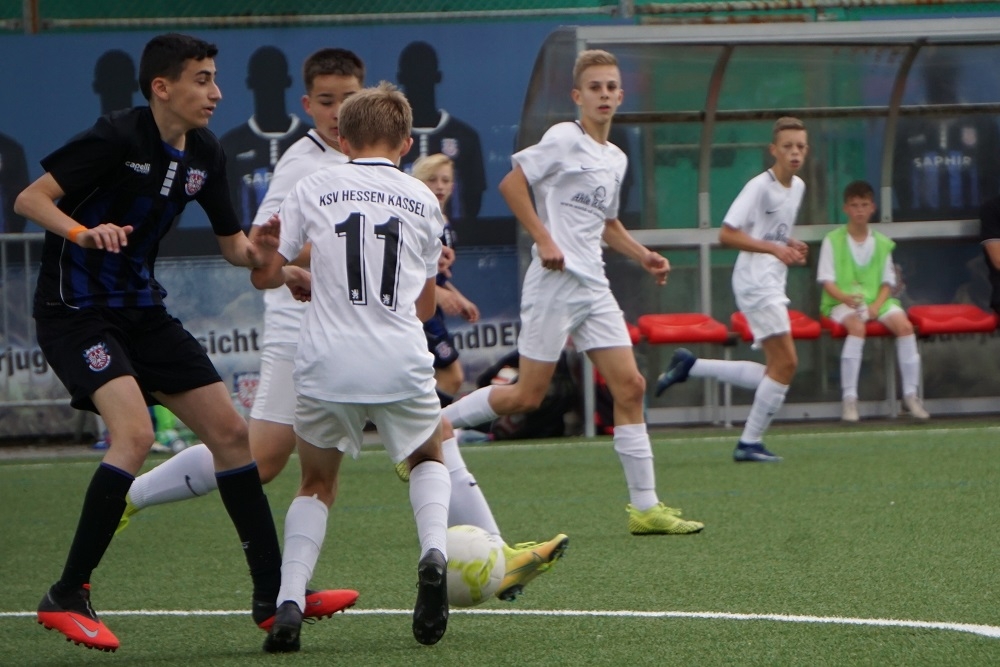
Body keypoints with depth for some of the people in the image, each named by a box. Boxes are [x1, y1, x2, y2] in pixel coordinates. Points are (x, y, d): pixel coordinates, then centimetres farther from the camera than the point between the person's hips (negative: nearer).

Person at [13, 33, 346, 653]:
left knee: (230, 430, 5)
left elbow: (233, 245, 11)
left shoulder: (205, 154, 3)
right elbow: (30, 199, -17)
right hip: (75, 311, -8)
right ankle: (67, 597, -17)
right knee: (135, 432, -27)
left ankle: (274, 595, 13)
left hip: (140, 310, 8)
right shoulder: (118, 136, -18)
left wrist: (255, 248, -12)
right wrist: (83, 232, -35)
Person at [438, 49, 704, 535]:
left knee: (629, 387, -1)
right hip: (555, 282, -7)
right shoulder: (565, 138, -6)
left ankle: (645, 507, 0)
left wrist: (643, 256, 18)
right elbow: (511, 184, -12)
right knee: (527, 396, -6)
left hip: (593, 287, 7)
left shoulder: (615, 159, 18)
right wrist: (544, 240, -18)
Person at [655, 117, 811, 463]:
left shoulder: (798, 187, 13)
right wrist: (774, 249, -26)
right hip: (755, 282, -9)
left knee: (776, 372, 8)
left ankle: (689, 366, 15)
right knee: (785, 362, -13)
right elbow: (726, 234, -20)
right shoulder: (760, 187, -14)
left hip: (773, 285, 9)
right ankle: (750, 443, -4)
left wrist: (792, 246, 7)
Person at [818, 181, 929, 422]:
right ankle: (849, 398, -36)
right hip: (842, 301, -4)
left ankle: (910, 394, -14)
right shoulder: (832, 241, 2)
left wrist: (877, 305, -11)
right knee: (857, 326, -37)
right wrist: (844, 296, -25)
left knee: (904, 325, -24)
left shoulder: (882, 243, 12)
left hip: (876, 300, 4)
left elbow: (887, 282, 9)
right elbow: (827, 280, -4)